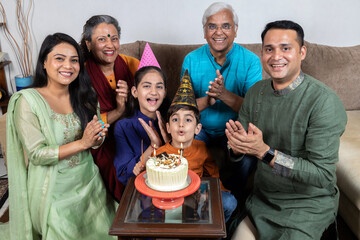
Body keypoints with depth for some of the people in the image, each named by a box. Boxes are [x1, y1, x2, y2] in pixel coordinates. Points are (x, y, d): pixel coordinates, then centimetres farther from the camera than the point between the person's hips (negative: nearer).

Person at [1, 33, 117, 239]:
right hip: (54, 191, -4)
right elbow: (36, 154, -18)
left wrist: (96, 139, -17)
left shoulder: (84, 96, 0)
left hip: (88, 181, 5)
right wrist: (82, 143, -25)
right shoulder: (28, 101, -16)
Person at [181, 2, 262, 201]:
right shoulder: (191, 60, -2)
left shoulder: (250, 61, -7)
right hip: (200, 129, 2)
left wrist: (225, 95, -33)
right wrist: (208, 100, -27)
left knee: (247, 158, -29)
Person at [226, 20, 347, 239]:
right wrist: (237, 146, -22)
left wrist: (264, 152, -32)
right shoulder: (256, 92, -4)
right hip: (262, 197, 5)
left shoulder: (324, 102, -21)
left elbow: (323, 175, -24)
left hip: (308, 203, -4)